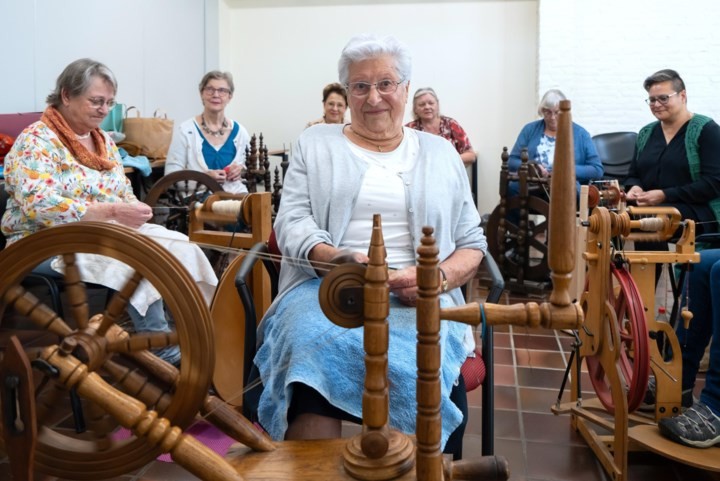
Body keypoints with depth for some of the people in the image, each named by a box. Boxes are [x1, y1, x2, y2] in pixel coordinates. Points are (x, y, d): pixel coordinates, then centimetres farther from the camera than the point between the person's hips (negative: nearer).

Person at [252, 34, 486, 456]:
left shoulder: (441, 153, 17)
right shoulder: (316, 144, 15)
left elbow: (472, 244, 14)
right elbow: (292, 220, 4)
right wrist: (334, 258, -19)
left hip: (416, 299, 1)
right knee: (317, 350, -35)